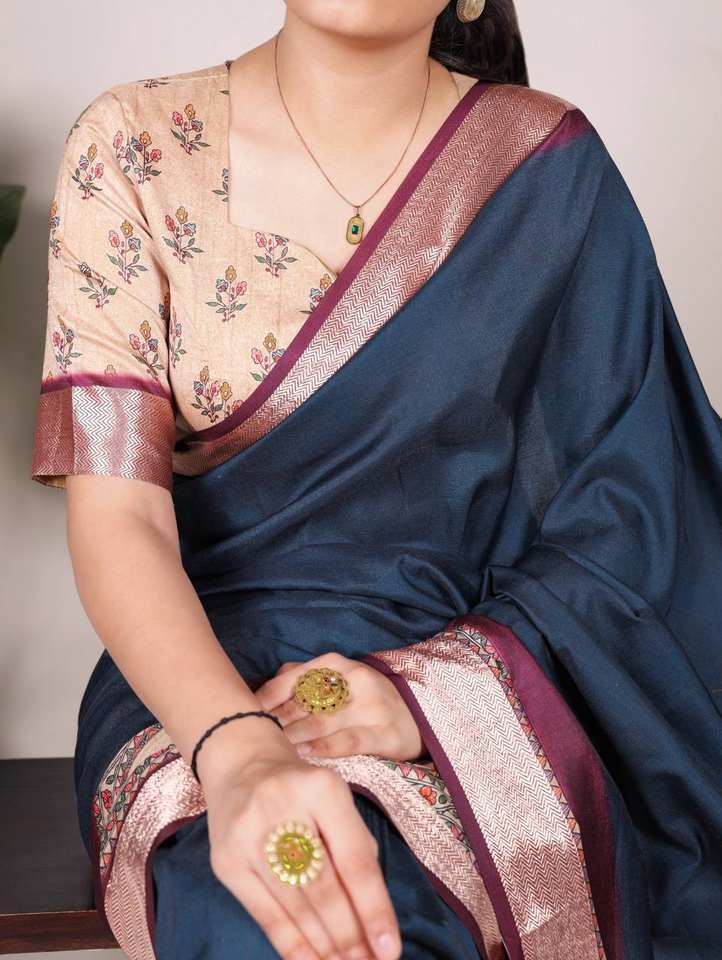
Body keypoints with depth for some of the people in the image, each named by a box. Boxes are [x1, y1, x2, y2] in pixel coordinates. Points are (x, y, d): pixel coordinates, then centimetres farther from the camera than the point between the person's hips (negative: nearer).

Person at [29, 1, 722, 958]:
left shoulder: (548, 164, -1)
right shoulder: (131, 148, -3)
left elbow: (622, 525, -1)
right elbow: (113, 516, -12)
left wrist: (425, 687, -18)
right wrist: (238, 751, -32)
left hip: (472, 666, 1)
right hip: (199, 675, 0)